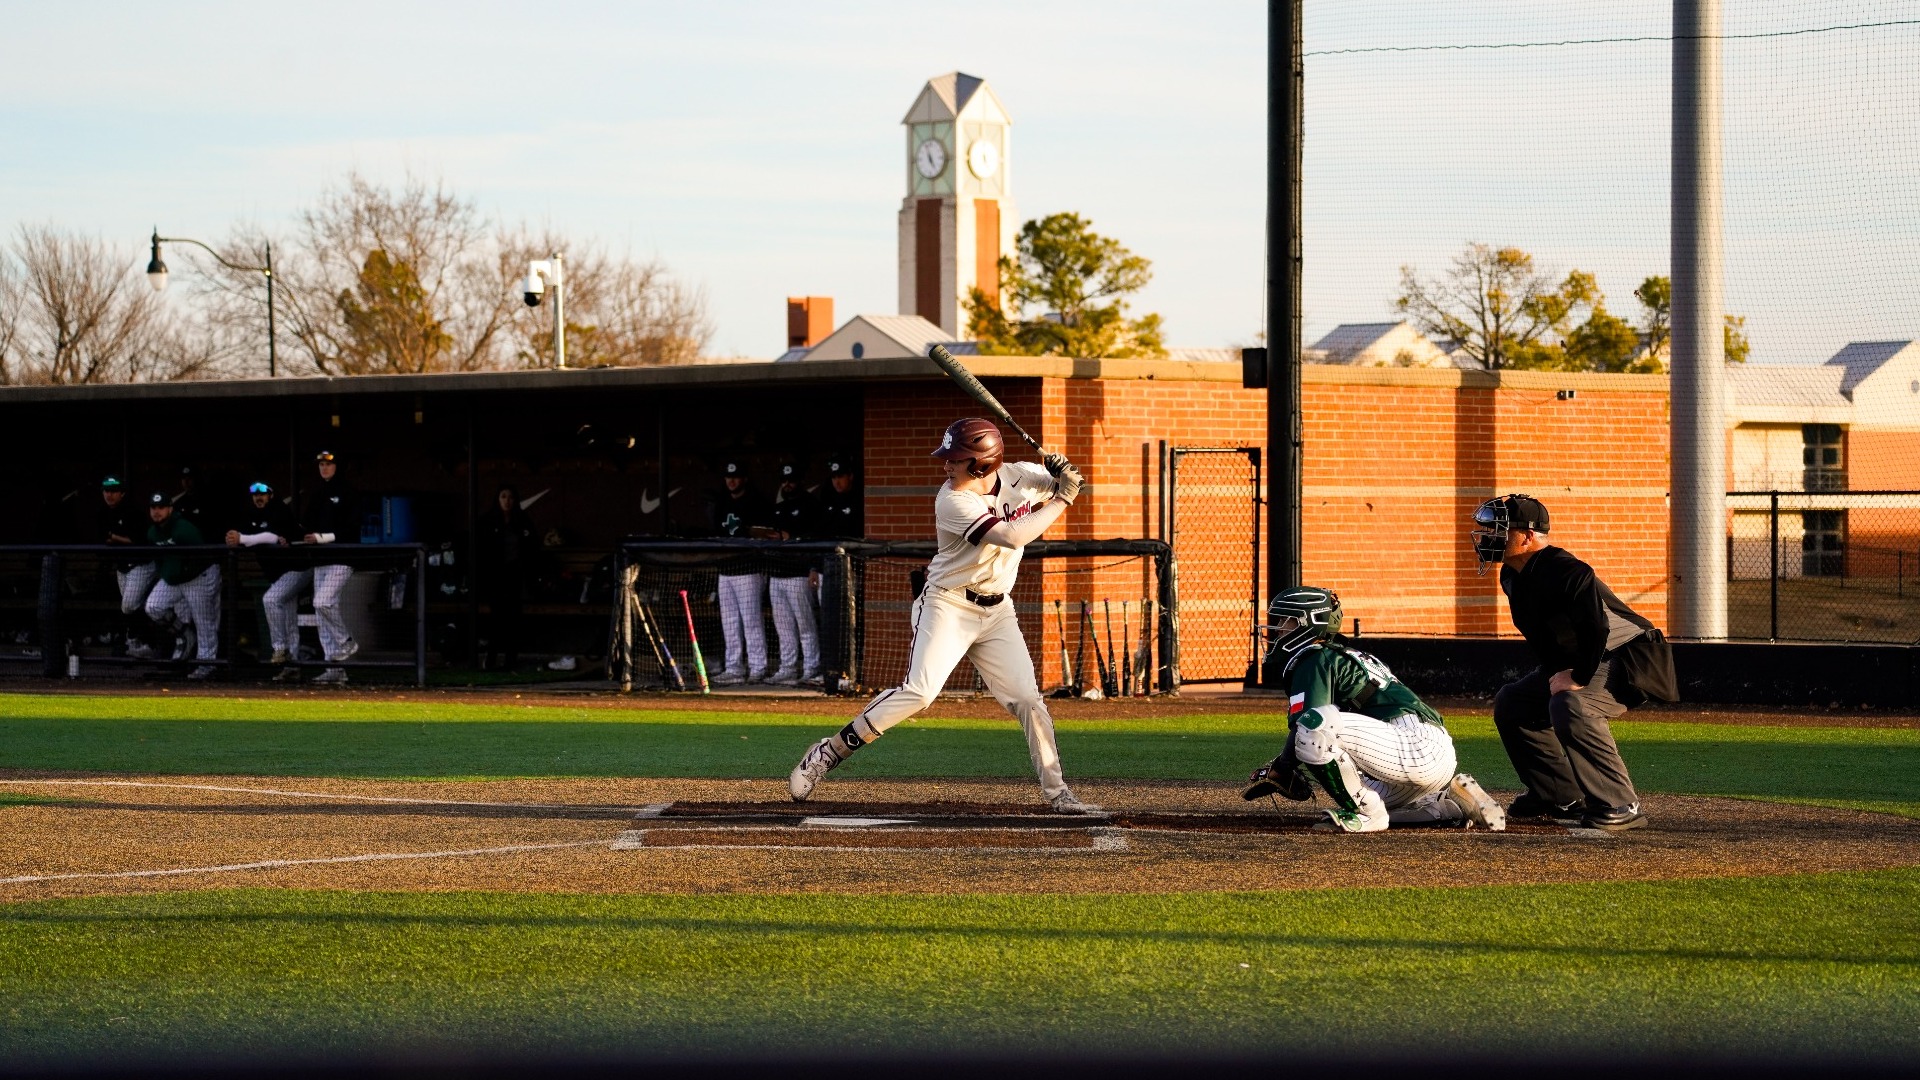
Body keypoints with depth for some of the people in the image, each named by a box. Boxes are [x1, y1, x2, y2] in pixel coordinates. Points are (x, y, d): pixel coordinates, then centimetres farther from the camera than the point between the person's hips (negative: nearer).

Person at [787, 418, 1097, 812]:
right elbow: (1012, 536, -30)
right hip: (948, 606, -5)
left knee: (1027, 699, -2)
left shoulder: (1019, 476, -3)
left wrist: (1065, 476, -12)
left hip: (997, 612, 5)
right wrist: (1062, 500, -23)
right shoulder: (954, 501, -20)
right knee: (919, 691, -20)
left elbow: (1072, 485, 12)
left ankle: (1058, 792, 5)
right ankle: (830, 751, -12)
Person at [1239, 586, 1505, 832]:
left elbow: (1306, 723, -13)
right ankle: (1455, 804, 17)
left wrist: (1278, 771, 2)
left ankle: (1366, 814, -13)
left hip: (1414, 745, -10)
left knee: (1316, 726, -24)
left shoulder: (1314, 659, -1)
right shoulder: (1345, 656, 28)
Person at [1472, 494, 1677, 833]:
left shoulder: (1565, 572, -28)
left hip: (1631, 657, -11)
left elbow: (1596, 630, -37)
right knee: (1511, 704, 11)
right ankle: (1560, 798, 18)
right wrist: (1556, 674, 3)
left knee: (1569, 705, -35)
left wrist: (1578, 678, -28)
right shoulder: (1513, 577, 3)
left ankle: (1621, 807, -28)